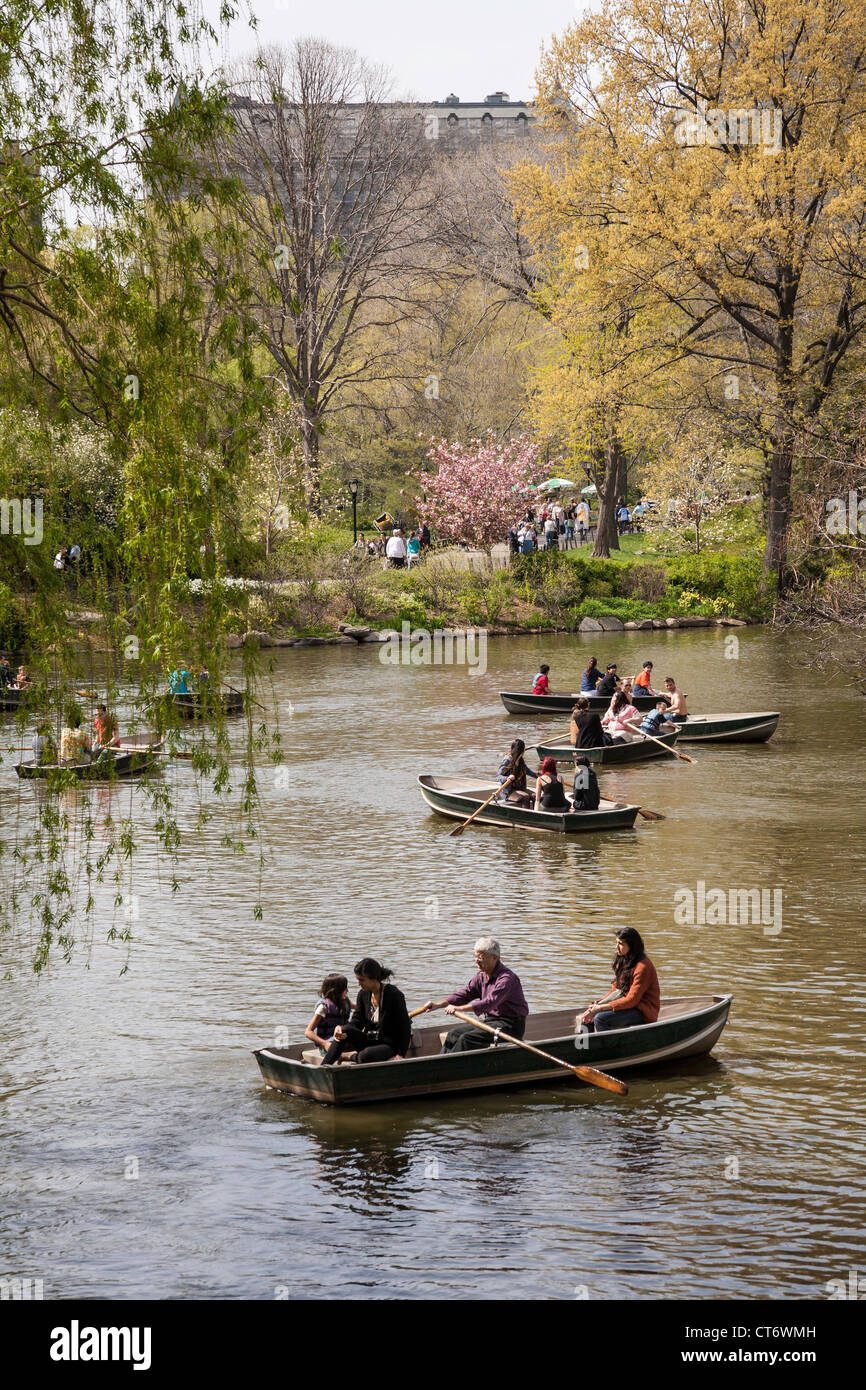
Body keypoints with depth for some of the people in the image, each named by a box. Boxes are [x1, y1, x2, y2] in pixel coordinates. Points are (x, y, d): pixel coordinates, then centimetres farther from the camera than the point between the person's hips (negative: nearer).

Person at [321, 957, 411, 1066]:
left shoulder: (394, 995, -16)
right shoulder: (363, 994, 4)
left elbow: (405, 1028, -13)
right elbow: (357, 1021, 4)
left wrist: (400, 1055, -18)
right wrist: (340, 1027, -18)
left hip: (390, 1045, -6)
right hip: (370, 1040, 6)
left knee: (365, 1056, -36)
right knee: (346, 1030, -21)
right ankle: (323, 1067, -25)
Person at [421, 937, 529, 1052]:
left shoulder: (507, 978, -20)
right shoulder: (482, 976, 9)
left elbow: (490, 1003, -31)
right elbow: (465, 994, 7)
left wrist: (458, 1008, -37)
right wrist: (437, 1005, -7)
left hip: (510, 1026, -9)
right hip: (490, 1021, 9)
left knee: (467, 1039, -23)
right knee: (454, 1034, 0)